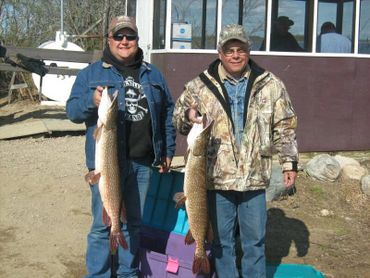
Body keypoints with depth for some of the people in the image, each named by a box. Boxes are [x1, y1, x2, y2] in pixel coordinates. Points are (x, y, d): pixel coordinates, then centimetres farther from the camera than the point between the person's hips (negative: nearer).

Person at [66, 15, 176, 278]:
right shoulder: (91, 73, 4)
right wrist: (91, 100, -24)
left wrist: (168, 151, 14)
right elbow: (72, 109, -3)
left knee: (133, 223, 14)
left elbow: (168, 114, 17)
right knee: (103, 224, -1)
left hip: (143, 163, 4)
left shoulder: (152, 74, 14)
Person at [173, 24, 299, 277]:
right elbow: (178, 119, 8)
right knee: (221, 240, 11)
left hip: (254, 177, 0)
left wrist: (290, 162, 5)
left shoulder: (270, 85, 4)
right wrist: (188, 117, -15)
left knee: (254, 240, 10)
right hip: (217, 177, 0)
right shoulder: (201, 86, 1)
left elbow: (285, 127, 8)